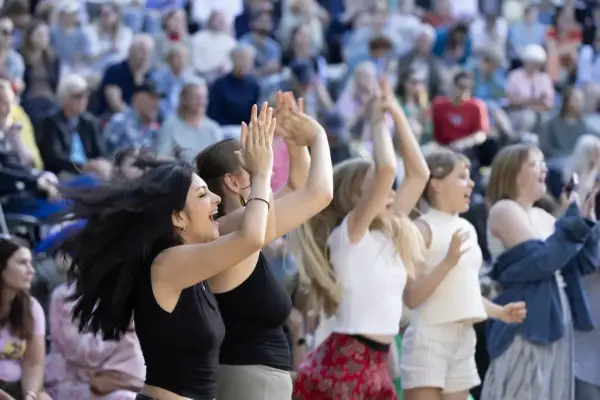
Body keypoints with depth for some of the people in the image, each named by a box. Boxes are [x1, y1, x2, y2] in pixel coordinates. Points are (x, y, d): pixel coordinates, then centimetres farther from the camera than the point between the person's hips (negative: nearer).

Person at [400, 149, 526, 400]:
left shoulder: (467, 229, 14)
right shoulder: (423, 228, -10)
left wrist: (500, 312, 10)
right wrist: (448, 261, -24)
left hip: (464, 337, 8)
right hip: (430, 336, -8)